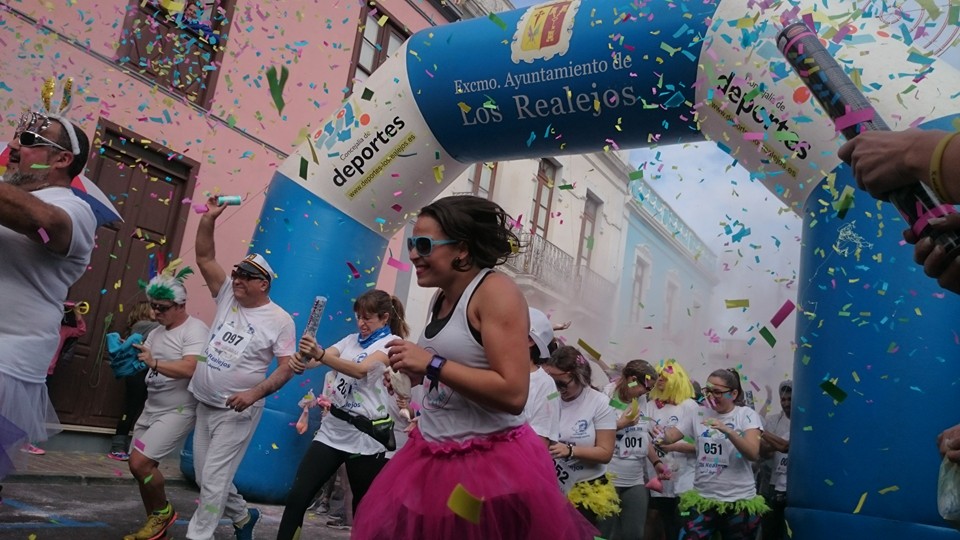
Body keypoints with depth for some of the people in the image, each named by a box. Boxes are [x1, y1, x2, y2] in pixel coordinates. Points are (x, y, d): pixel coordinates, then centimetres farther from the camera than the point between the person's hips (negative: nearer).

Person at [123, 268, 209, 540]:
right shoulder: (156, 333, 13)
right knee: (144, 467, 10)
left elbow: (190, 369, -27)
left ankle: (163, 510, 10)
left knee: (139, 463, -15)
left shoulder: (195, 330, -15)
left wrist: (154, 363, -31)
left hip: (178, 412, -9)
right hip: (151, 408, 9)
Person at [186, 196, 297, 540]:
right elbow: (205, 258, -1)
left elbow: (287, 367, -13)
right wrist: (209, 218, -12)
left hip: (236, 411, -6)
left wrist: (255, 393, -26)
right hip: (204, 405, 7)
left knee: (213, 479, -5)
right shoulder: (228, 297, 3)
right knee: (204, 477, 16)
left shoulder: (279, 320, -11)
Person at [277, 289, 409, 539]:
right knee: (297, 497, -2)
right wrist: (302, 361, -25)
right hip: (332, 428, 5)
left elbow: (361, 370, -24)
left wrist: (319, 354, -36)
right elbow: (320, 359, -2)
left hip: (364, 436, -5)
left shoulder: (392, 343, -6)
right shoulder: (351, 340, 13)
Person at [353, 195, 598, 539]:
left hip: (491, 465, -8)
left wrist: (432, 364, -23)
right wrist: (414, 370, 6)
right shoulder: (441, 298, 8)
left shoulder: (495, 291, -16)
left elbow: (513, 394, -24)